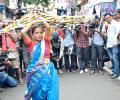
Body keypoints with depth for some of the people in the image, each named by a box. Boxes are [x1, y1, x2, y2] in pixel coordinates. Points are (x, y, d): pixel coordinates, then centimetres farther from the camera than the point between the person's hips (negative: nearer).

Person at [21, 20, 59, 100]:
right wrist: (32, 23, 3)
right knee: (37, 91, 9)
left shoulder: (46, 41, 5)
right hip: (35, 70, 0)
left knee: (49, 90, -1)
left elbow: (48, 27, -5)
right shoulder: (31, 43, 2)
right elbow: (23, 32, -9)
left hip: (47, 69, 1)